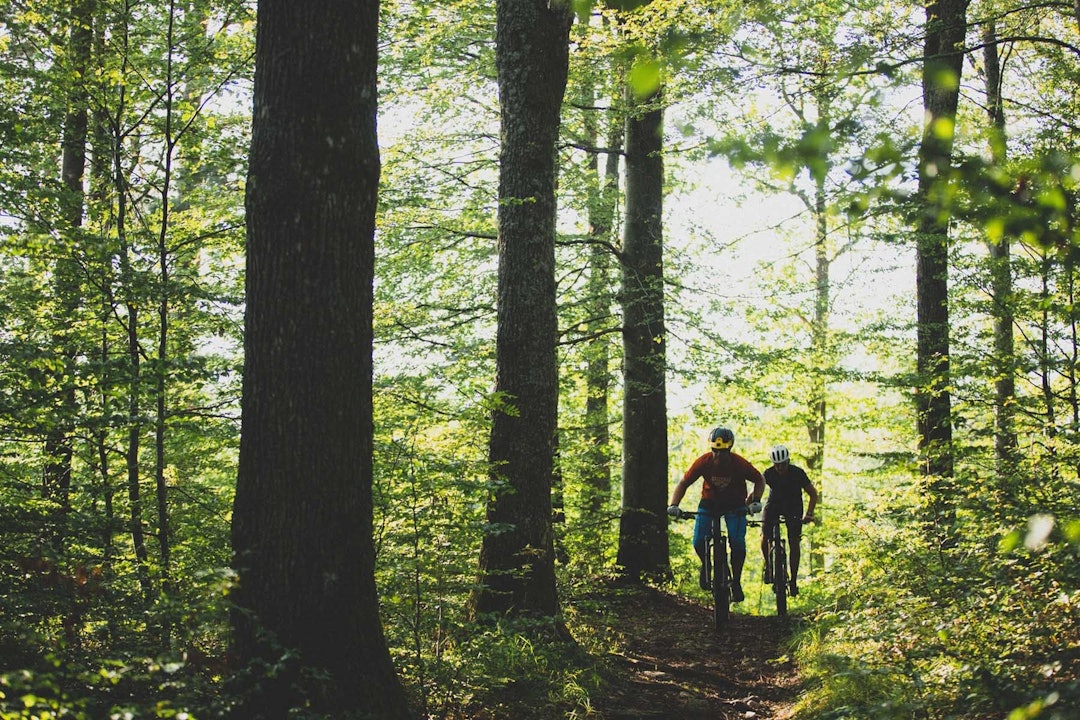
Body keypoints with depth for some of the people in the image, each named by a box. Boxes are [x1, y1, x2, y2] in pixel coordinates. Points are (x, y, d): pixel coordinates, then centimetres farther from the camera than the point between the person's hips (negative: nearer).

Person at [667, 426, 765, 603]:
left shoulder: (739, 463, -25)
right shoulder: (703, 462, -24)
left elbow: (759, 480, -9)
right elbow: (683, 483, -15)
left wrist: (756, 499, -26)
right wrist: (673, 505, -28)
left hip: (735, 504, -1)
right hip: (709, 502, 1)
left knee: (737, 543, -19)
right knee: (699, 542, -15)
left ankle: (736, 582, -1)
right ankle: (706, 565, 19)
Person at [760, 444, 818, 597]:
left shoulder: (798, 473, -24)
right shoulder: (769, 474, -22)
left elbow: (813, 493, -18)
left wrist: (809, 514, -32)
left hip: (793, 506, -1)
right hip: (773, 505, 1)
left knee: (794, 542, -10)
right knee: (764, 537, -18)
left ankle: (793, 581, 0)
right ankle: (768, 566, 8)